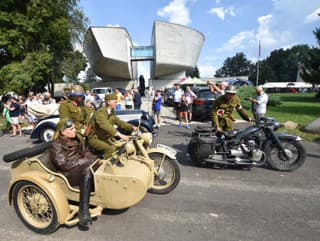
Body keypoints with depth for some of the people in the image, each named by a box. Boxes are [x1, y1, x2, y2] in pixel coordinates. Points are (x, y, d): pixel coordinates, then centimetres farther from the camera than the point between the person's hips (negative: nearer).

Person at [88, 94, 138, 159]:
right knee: (111, 148, -30)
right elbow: (105, 126, -38)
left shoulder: (112, 113, 8)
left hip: (106, 137, 8)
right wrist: (119, 134, -51)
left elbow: (118, 121, 12)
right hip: (95, 138, -8)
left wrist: (131, 127, -3)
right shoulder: (100, 112, -22)